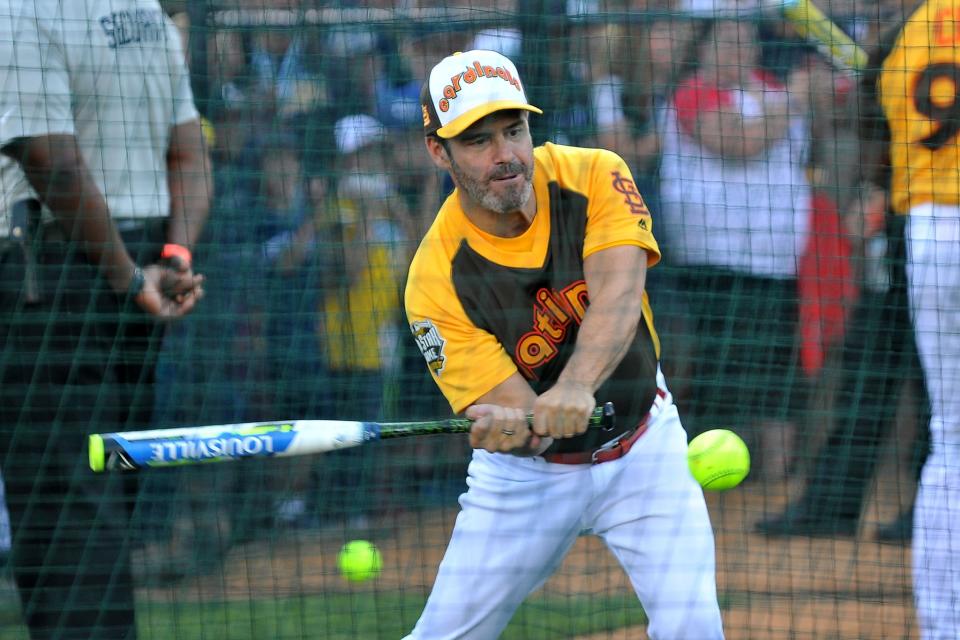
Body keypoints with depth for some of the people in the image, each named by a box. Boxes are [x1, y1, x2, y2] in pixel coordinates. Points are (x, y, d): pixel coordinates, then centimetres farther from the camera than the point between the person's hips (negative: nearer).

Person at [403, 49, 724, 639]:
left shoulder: (594, 177, -17)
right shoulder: (436, 281, -21)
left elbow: (617, 297, -34)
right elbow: (522, 414, -25)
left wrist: (576, 386, -53)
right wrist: (507, 423, -51)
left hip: (641, 447, 1)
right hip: (527, 474, -1)